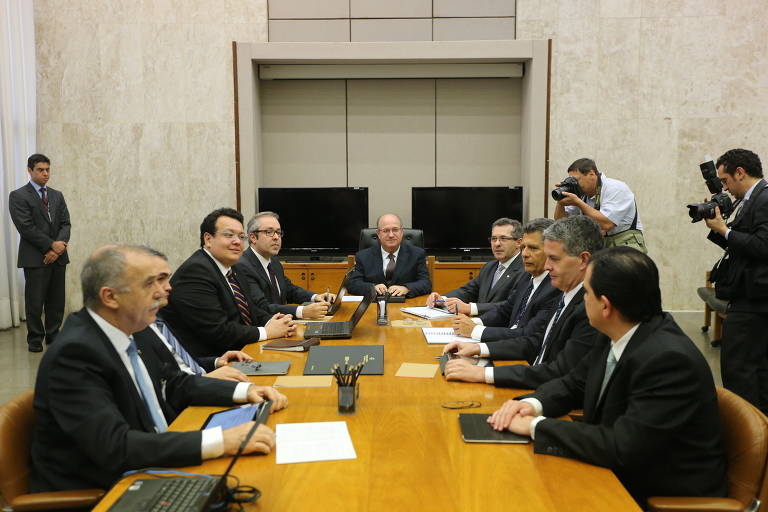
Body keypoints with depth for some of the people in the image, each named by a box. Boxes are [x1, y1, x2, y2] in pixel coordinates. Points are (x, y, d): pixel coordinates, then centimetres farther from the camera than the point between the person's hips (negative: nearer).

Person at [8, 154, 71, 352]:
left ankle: (53, 335, 20)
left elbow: (65, 223, 8)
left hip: (58, 256, 5)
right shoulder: (18, 196, -2)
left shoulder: (57, 195, 15)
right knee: (35, 300, 0)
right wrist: (51, 245, -13)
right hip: (35, 257, -5)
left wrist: (60, 245, -9)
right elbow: (26, 227, -11)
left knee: (57, 300, 8)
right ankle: (35, 339, 12)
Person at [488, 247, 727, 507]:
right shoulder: (617, 338, -3)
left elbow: (623, 448, -31)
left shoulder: (669, 360, -28)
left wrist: (536, 425, -23)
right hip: (622, 476, 7)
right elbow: (573, 384, 11)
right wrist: (533, 405, -9)